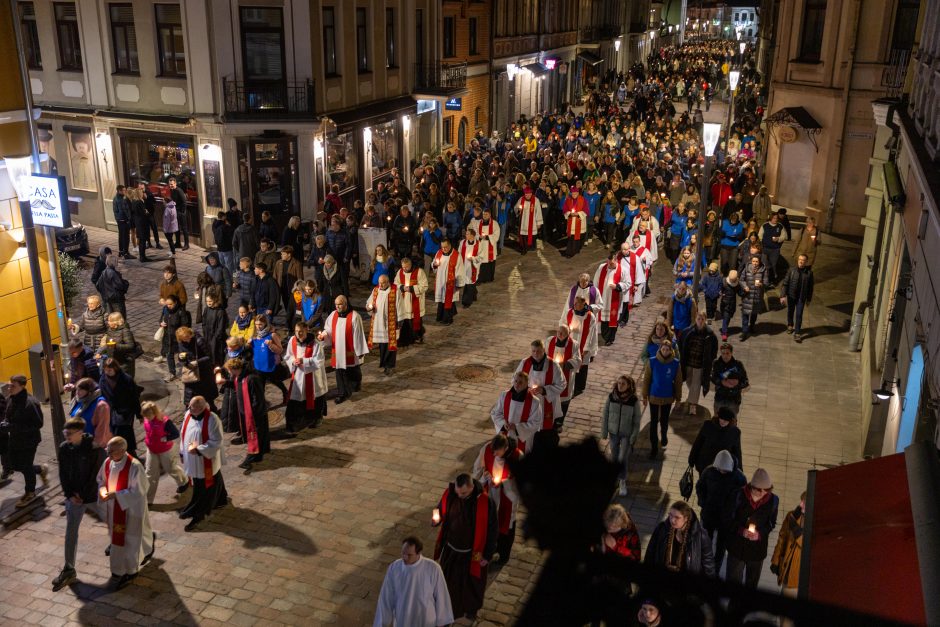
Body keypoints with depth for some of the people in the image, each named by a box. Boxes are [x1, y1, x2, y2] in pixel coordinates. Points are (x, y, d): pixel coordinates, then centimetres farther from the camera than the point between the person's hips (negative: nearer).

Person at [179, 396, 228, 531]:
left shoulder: (212, 420, -24)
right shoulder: (188, 415, -4)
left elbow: (216, 442, -21)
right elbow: (183, 434, 10)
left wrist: (198, 450, -25)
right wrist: (183, 452, 11)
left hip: (206, 461, -7)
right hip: (192, 460, 7)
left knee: (202, 489, 5)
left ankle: (197, 515, 17)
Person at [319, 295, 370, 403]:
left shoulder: (354, 317, -15)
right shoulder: (333, 315, 0)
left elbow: (358, 335, -12)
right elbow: (328, 329, 7)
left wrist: (360, 351, -10)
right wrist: (323, 335, -16)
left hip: (350, 351, -3)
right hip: (338, 351, 4)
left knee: (352, 372, 15)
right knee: (340, 373, 6)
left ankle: (357, 383, 45)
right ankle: (341, 393, 16)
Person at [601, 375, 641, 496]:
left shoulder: (634, 401, -18)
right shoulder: (611, 397, -12)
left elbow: (636, 421, -9)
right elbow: (605, 415, -3)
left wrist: (633, 438, -9)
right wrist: (604, 433, 0)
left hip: (627, 434, -3)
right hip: (613, 432, 3)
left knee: (623, 458, -6)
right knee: (614, 456, 16)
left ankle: (623, 481, 14)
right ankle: (616, 475, 41)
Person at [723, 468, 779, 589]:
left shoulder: (773, 500, -7)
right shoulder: (738, 496, -14)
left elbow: (771, 523, 4)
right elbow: (726, 518, -7)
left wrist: (760, 533, -15)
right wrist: (741, 530, -22)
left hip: (758, 548, 2)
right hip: (737, 546, -2)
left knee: (752, 583, 17)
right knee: (733, 580, 4)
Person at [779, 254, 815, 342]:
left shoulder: (809, 273, -8)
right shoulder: (791, 270, -9)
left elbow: (810, 287, 2)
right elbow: (785, 283, -7)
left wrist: (808, 299, 5)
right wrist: (783, 295, -14)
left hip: (801, 298, -1)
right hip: (791, 296, 1)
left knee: (799, 315, -4)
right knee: (790, 312, 20)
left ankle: (797, 333, 3)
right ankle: (790, 325, 45)